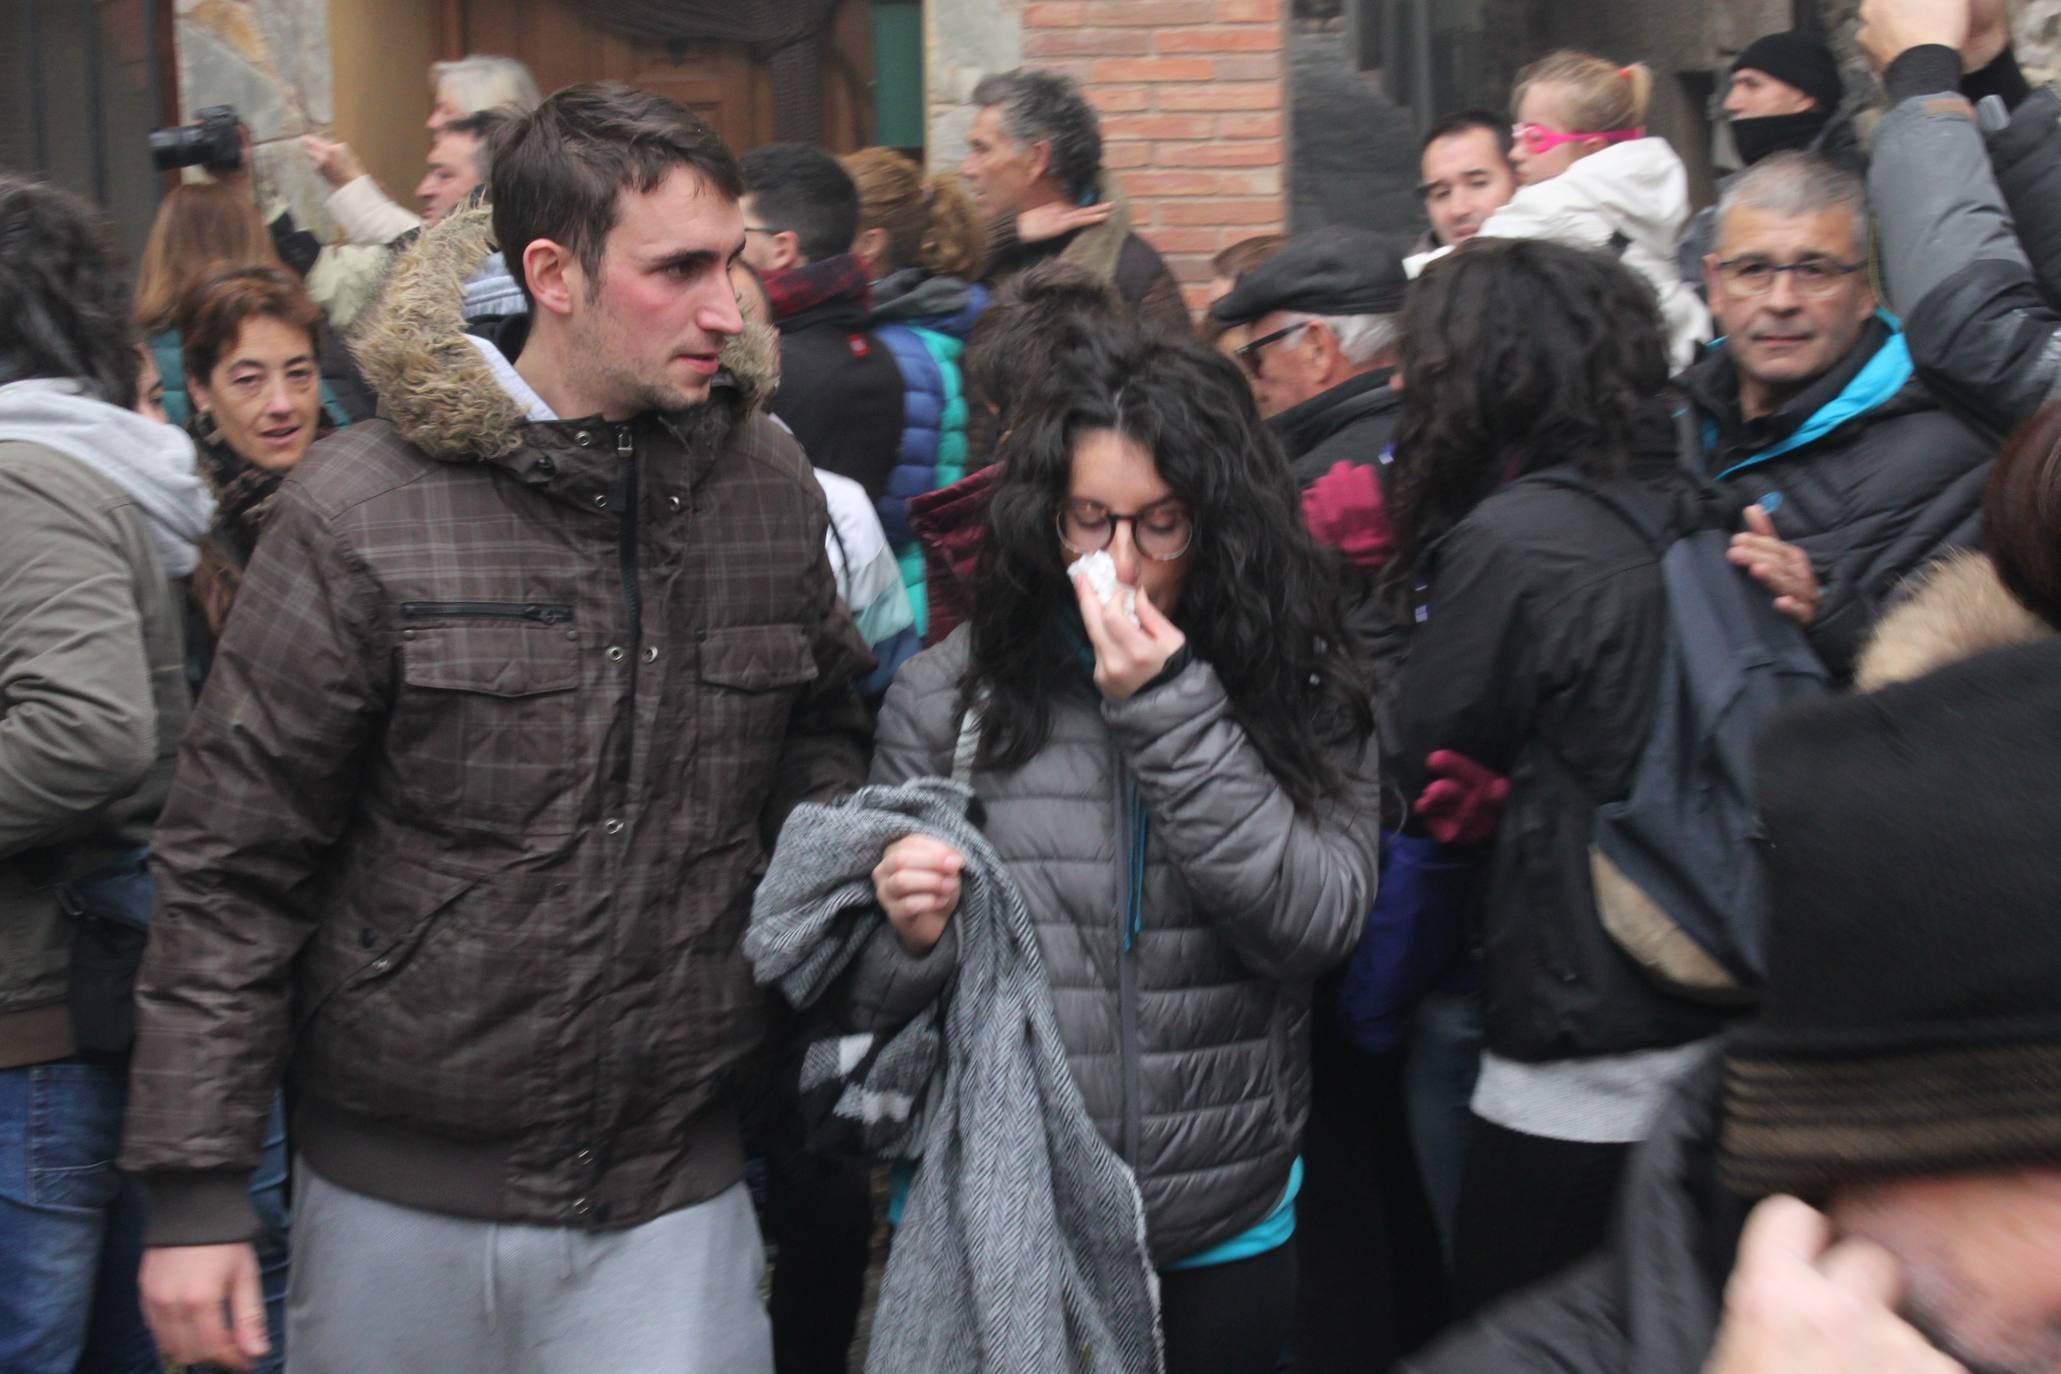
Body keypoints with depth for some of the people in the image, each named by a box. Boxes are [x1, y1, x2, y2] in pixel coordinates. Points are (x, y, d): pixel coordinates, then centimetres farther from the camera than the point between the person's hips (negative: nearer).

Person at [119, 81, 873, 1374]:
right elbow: (234, 862, -8)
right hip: (400, 1194, -2)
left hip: (679, 1193, 2)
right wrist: (195, 1190, -9)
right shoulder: (361, 512, -12)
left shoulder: (769, 485, -1)